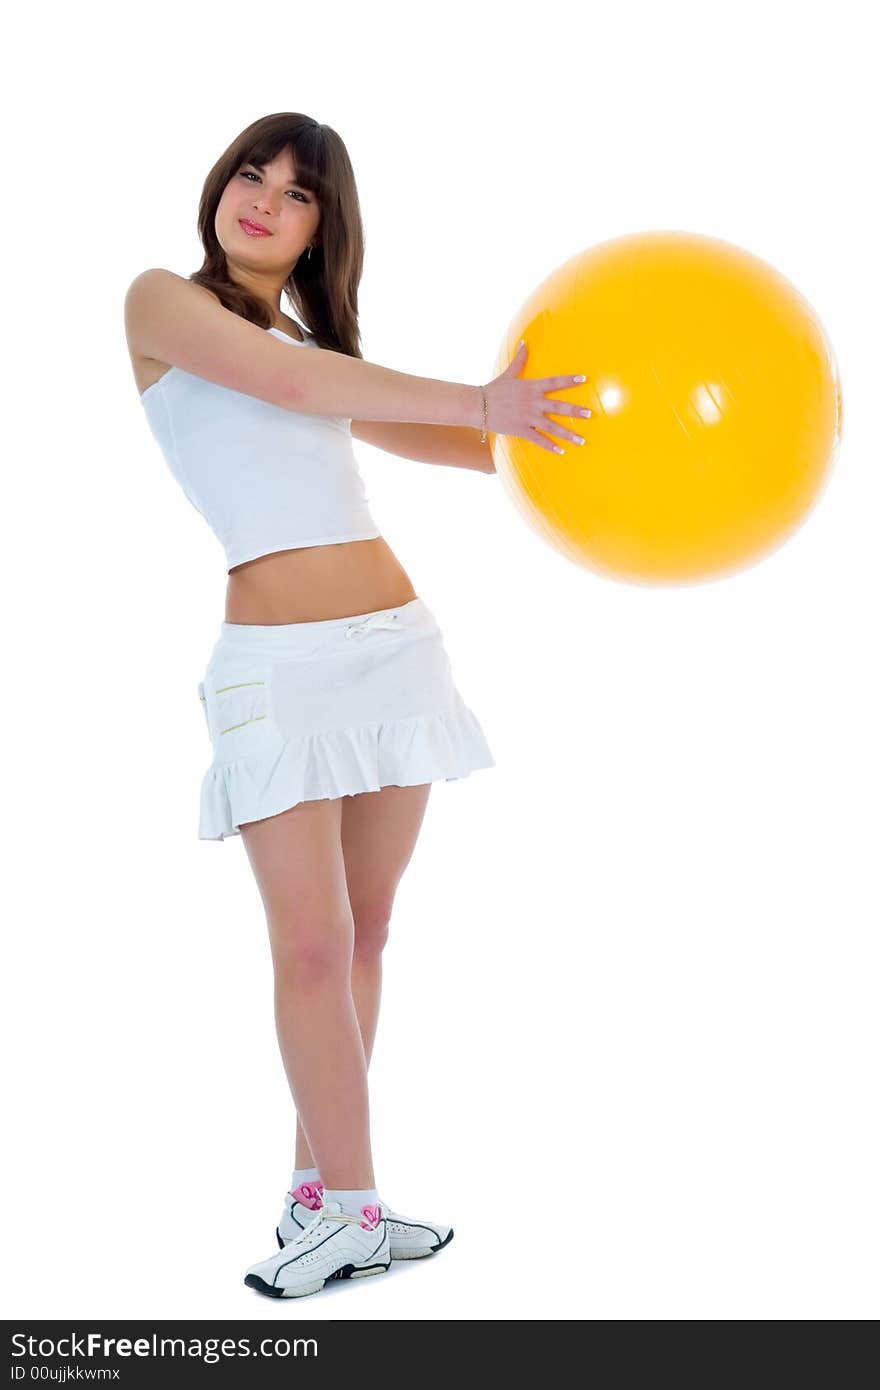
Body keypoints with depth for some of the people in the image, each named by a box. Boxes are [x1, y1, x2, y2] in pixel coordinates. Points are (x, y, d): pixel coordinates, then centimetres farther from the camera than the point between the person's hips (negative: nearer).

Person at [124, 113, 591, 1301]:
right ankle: (353, 1210, 3)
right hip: (279, 661, -5)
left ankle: (320, 1194, 16)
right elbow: (287, 382, -10)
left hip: (396, 642, 6)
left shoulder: (315, 339, 19)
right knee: (311, 944, -8)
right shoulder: (162, 302, 4)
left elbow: (425, 439, 22)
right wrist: (476, 399, -15)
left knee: (365, 933, 6)